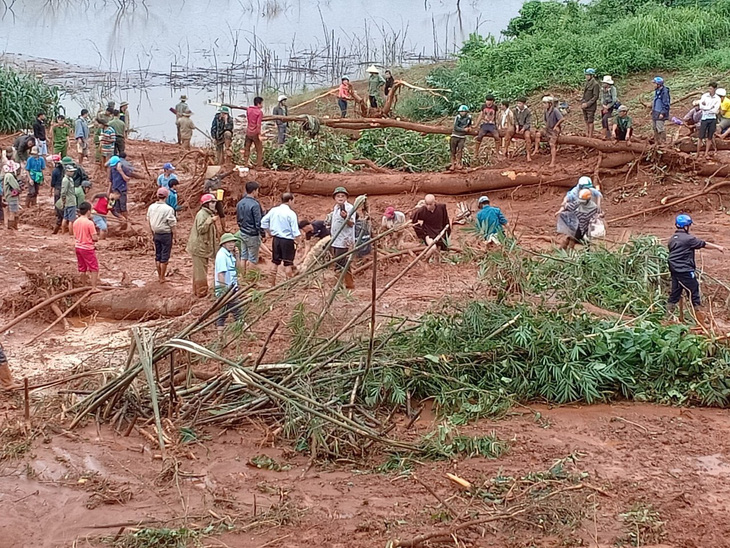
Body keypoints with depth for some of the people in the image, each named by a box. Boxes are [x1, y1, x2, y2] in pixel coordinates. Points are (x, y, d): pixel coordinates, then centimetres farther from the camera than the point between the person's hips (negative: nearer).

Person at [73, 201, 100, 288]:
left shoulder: (76, 222, 0)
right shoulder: (89, 223, -19)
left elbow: (75, 236, 7)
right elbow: (94, 238, -18)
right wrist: (97, 237, 3)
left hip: (78, 247, 7)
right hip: (88, 248, -7)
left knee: (82, 268, 18)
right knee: (94, 268, 2)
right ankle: (93, 287, -2)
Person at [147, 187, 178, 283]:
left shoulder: (151, 207, -2)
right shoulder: (168, 209, -20)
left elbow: (149, 222, 8)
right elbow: (172, 224, -17)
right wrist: (175, 220, 4)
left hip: (156, 234, 5)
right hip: (166, 235, -5)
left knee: (158, 255, 17)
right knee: (164, 257, 6)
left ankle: (159, 276, 27)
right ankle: (162, 278, 12)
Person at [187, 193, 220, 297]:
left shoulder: (208, 214, 16)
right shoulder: (202, 214, -17)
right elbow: (201, 229, -26)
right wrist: (210, 220, -31)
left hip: (204, 247, 11)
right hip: (199, 247, -11)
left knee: (199, 270, 17)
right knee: (201, 270, -6)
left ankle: (196, 291, 24)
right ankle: (201, 292, -1)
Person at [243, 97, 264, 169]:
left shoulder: (248, 110, 3)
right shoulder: (260, 112, -15)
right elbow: (258, 124, -19)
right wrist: (259, 134, -17)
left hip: (248, 132, 5)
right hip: (255, 133, -5)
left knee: (246, 149, 15)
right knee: (259, 150, 5)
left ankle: (245, 164, 17)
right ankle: (259, 166, 3)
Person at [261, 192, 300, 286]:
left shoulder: (273, 210, 0)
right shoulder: (291, 214, -15)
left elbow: (263, 222, 5)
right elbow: (295, 232, -15)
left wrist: (270, 232, 13)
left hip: (276, 239, 5)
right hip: (287, 240, -5)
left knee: (275, 263, 14)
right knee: (288, 264, 3)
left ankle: (273, 285, 21)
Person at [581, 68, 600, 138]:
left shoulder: (595, 84, -14)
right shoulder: (586, 83, 11)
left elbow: (596, 97, -16)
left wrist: (587, 104, -18)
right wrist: (582, 103, 6)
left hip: (591, 106, -8)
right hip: (584, 106, 8)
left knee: (590, 121, -4)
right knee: (586, 121, 14)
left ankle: (590, 136, 1)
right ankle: (586, 135, 22)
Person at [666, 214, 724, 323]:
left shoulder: (672, 239, 10)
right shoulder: (688, 238, -14)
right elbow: (704, 244, -6)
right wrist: (718, 247, 7)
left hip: (674, 271, 8)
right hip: (686, 272, -8)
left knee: (674, 294, 13)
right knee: (694, 292, 2)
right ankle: (701, 320, 8)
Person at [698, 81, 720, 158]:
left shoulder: (718, 99, -1)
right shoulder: (704, 96, 0)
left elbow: (715, 110, -10)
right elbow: (701, 107, -11)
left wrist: (706, 107, -8)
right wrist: (711, 107, -10)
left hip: (712, 119, 1)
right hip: (704, 118, -1)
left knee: (710, 137, 5)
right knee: (701, 137, -2)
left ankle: (706, 153, 12)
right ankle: (698, 153, 2)